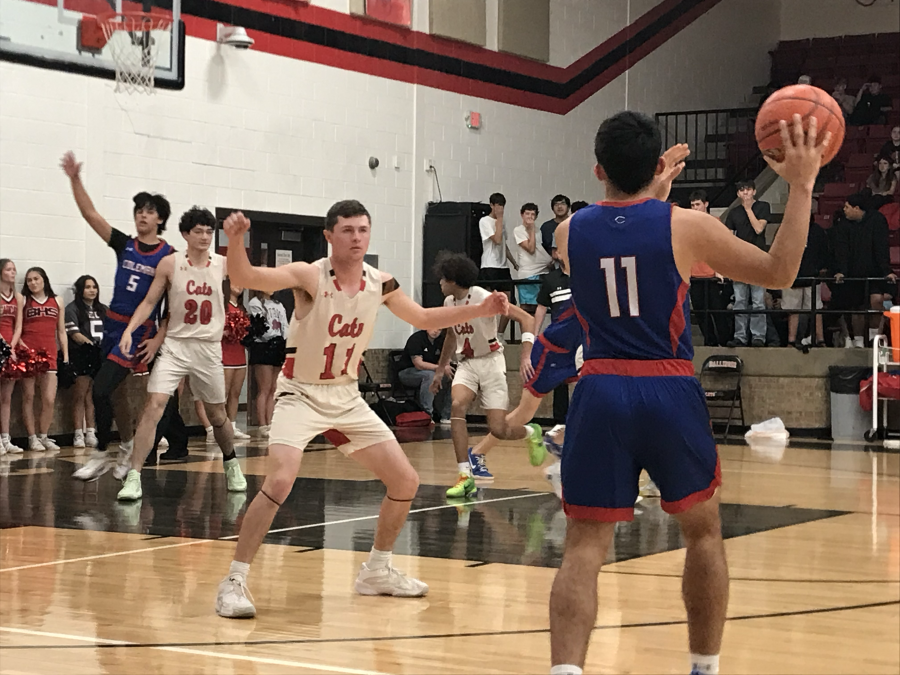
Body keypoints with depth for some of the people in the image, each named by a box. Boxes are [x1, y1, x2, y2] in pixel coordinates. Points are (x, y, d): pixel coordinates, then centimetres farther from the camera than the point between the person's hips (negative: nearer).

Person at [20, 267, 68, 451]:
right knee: (28, 397, 1)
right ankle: (32, 438, 7)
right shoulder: (23, 300, 6)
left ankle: (44, 436, 11)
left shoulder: (56, 302, 14)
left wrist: (66, 355, 10)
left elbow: (61, 332, 16)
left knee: (49, 400, -3)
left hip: (50, 354, 2)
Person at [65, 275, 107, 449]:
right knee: (80, 395, -5)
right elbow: (75, 334, -9)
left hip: (99, 356, 5)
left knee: (92, 396, 5)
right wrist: (92, 344, -20)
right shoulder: (72, 309, 1)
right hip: (80, 355, -5)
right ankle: (79, 434, -6)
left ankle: (91, 433, 5)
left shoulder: (102, 309, 18)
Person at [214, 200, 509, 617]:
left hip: (346, 397, 6)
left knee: (405, 481, 6)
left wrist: (480, 310, 4)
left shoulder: (380, 284, -3)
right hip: (301, 394, -6)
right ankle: (234, 582, -15)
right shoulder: (310, 277, -19)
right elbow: (245, 278, -34)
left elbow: (423, 319, 14)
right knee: (280, 480, -27)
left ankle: (376, 572, 26)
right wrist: (235, 239, -54)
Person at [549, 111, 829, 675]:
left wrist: (656, 193, 35)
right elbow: (779, 273, 2)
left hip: (600, 394, 1)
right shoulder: (686, 226, -5)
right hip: (670, 394, -1)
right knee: (704, 531, 19)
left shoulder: (570, 232, 3)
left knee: (584, 548, 2)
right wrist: (803, 186, 6)